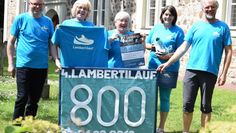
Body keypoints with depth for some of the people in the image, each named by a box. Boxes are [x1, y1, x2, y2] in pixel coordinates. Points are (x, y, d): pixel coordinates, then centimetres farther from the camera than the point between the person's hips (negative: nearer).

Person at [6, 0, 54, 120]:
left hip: (42, 67, 3)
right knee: (22, 98, -3)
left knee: (34, 100, 10)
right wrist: (10, 63, -3)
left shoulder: (48, 21, 7)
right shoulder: (20, 19, -1)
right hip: (24, 65, -3)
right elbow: (11, 42, 2)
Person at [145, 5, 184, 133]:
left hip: (169, 69, -3)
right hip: (153, 67, 3)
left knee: (165, 98, 4)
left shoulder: (178, 31, -2)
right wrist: (152, 46, -8)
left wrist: (168, 56, -22)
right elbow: (146, 44, 14)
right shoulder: (156, 28, 10)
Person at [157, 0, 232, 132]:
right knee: (188, 104, 3)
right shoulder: (196, 26, 9)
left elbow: (228, 51, 2)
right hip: (191, 70, 2)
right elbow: (183, 47, 8)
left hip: (210, 72, -2)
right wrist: (168, 63, 1)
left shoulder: (223, 27, 3)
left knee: (206, 106, 6)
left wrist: (224, 73, -5)